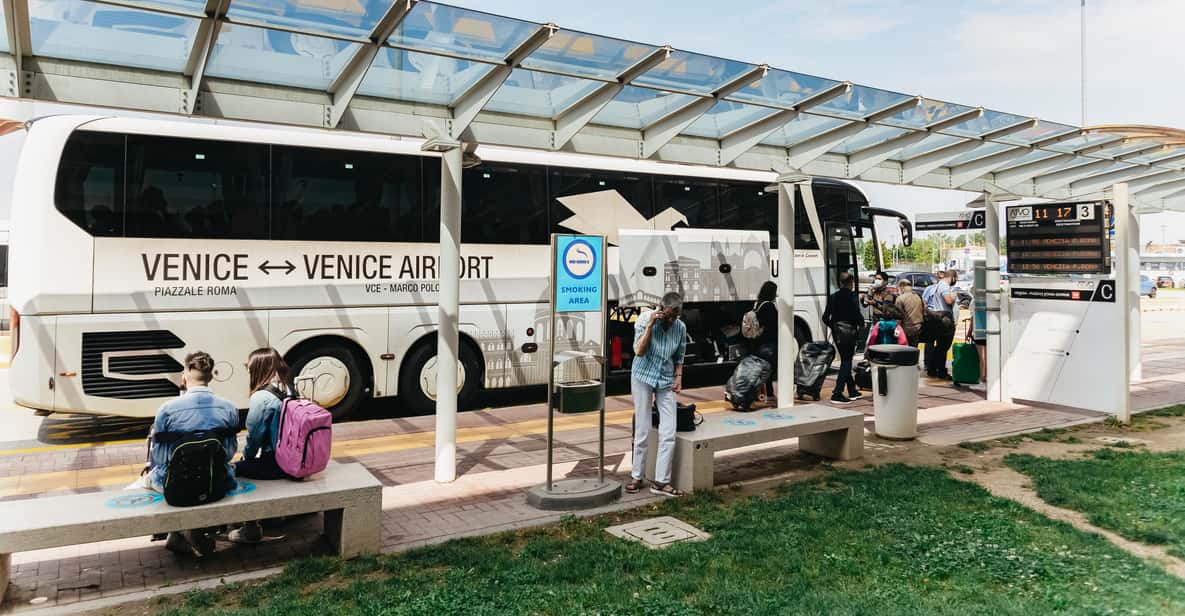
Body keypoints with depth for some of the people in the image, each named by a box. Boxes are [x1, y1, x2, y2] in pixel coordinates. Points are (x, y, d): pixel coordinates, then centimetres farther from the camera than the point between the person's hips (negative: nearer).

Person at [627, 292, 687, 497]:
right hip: (643, 378, -3)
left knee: (668, 433, -5)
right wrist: (650, 325, -24)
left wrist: (678, 377, -3)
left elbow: (679, 358, 11)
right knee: (642, 431, 1)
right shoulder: (645, 320, -11)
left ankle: (661, 482, 3)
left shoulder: (681, 327, -2)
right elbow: (639, 351, -20)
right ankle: (638, 477, 15)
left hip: (666, 382, 3)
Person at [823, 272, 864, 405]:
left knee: (845, 361, 17)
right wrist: (862, 324, 4)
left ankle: (852, 391, 27)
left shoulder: (833, 297, 5)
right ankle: (837, 394, -7)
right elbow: (857, 315, -17)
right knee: (846, 362, -1)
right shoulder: (853, 297, -13)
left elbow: (825, 318, 7)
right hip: (849, 332, -6)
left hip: (837, 333, 6)